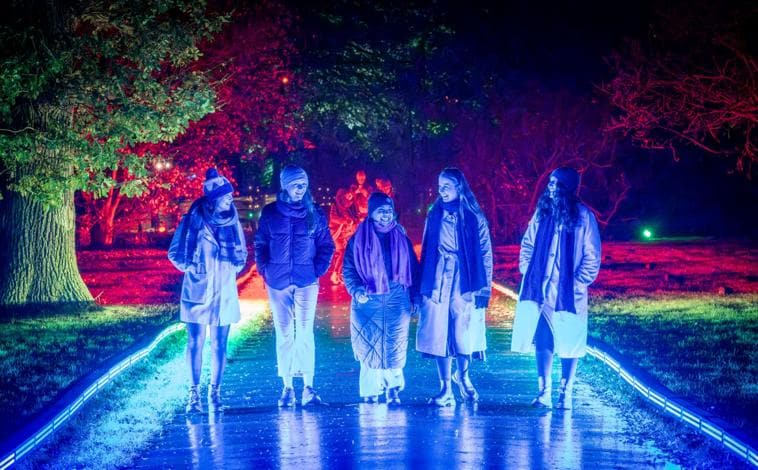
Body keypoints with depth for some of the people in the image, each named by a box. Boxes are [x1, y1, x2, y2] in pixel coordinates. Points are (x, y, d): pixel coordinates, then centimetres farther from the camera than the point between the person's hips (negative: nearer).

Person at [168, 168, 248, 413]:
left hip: (225, 292, 3)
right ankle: (194, 393, 5)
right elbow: (175, 253, 1)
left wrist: (231, 271, 4)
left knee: (219, 345, 4)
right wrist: (192, 268, -3)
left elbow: (241, 254, 17)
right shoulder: (194, 220, -8)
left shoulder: (232, 221, 2)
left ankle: (214, 393, 12)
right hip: (198, 291, -3)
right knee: (195, 343, 0)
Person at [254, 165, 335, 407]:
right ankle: (287, 388, 4)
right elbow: (260, 244, 11)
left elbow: (326, 246, 8)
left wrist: (318, 269, -2)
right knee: (284, 334, 1)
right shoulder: (270, 213, 6)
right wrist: (265, 269, 0)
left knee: (305, 333, -7)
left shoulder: (315, 213, 5)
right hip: (278, 282, 1)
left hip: (306, 281, -1)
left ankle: (308, 387, -5)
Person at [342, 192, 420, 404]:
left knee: (394, 346, -3)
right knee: (369, 346, -2)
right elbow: (348, 270, 3)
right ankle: (370, 393, 6)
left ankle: (393, 389, 11)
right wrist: (356, 291, -12)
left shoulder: (401, 238, 10)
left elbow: (413, 269, 13)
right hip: (368, 302, -1)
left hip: (396, 301, 1)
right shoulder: (358, 240, 4)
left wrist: (414, 296, 8)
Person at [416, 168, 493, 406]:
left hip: (464, 282, -2)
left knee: (464, 334, -3)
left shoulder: (474, 216, 2)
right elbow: (425, 250, 9)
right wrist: (421, 285, 3)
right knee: (439, 335, -1)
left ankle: (462, 375, 24)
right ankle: (446, 389, 6)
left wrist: (484, 288, -6)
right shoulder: (435, 215, 10)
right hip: (437, 282, 2)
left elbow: (485, 253, 1)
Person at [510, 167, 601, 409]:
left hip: (568, 292, -3)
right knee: (541, 340, 2)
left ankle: (565, 393, 9)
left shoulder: (583, 216, -3)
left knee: (568, 343, 1)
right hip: (540, 289, 3)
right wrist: (527, 272, 6)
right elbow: (527, 244, 16)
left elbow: (592, 257, -1)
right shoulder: (541, 212, 7)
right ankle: (543, 392, 6)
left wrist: (578, 283, -8)